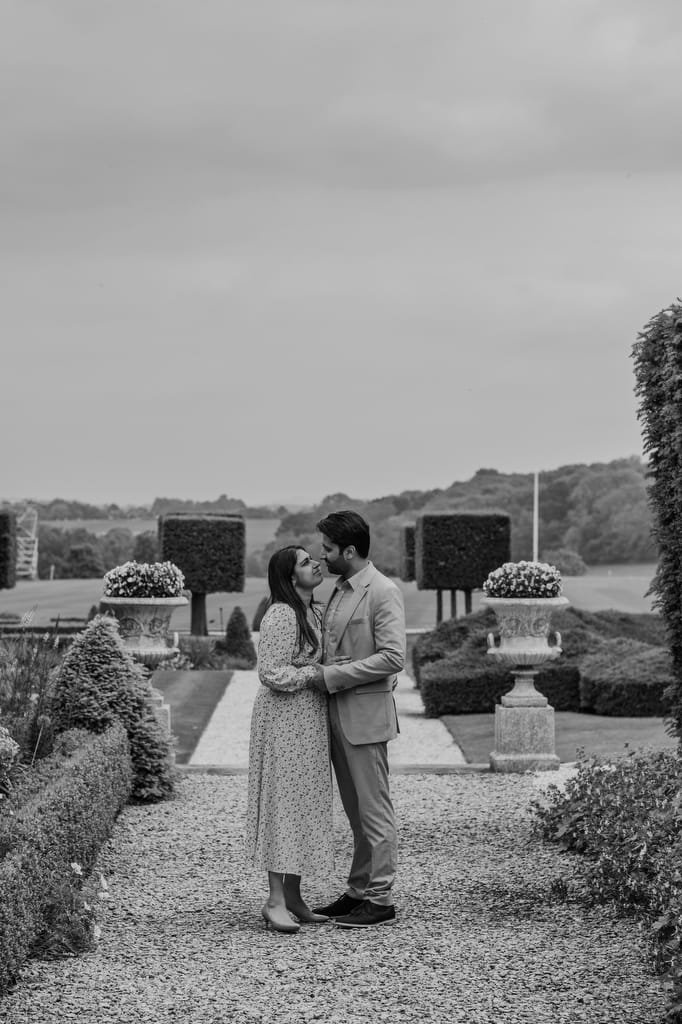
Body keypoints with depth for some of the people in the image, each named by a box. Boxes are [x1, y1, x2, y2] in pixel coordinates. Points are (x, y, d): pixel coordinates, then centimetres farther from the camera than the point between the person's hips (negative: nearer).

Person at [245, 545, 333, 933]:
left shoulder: (316, 612, 12)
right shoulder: (280, 616, -17)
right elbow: (272, 673, -19)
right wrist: (317, 674, -15)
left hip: (310, 718, 9)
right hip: (284, 717, -9)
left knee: (305, 801, 10)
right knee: (284, 800, -7)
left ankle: (294, 897, 16)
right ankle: (276, 901, -4)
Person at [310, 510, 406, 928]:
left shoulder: (384, 592, -13)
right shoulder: (340, 591, 14)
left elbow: (393, 657, -21)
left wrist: (333, 675, -18)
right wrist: (319, 672, 6)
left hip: (365, 715, -9)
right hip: (339, 715, 9)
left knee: (374, 810, -2)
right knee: (356, 811, 14)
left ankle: (381, 900, 4)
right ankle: (359, 892, 21)